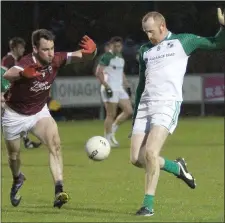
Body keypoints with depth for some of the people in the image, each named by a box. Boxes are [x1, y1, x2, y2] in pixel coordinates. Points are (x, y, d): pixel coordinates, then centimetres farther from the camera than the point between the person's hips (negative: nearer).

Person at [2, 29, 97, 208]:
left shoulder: (56, 60, -20)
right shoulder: (27, 63, -34)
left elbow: (84, 56, -18)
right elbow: (7, 75, -56)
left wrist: (91, 50, -43)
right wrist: (22, 74, -80)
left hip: (39, 112, 2)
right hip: (15, 115, -2)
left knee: (55, 144, -24)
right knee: (14, 155, 16)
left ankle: (59, 192, -30)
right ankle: (18, 180, 51)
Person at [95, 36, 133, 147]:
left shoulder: (121, 58, 16)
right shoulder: (106, 57, -9)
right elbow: (98, 73, -15)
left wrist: (127, 86, 18)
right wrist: (107, 87, -20)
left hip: (120, 88, 8)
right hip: (110, 89, -8)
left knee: (128, 111, 3)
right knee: (111, 115, -6)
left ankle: (112, 130, 15)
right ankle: (108, 139, 3)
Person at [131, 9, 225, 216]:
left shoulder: (183, 41, 5)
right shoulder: (145, 50, 18)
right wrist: (135, 115, 21)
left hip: (168, 104, -6)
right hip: (145, 105, 6)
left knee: (150, 152, -22)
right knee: (137, 158, -4)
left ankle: (148, 204, -12)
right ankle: (177, 168, 22)